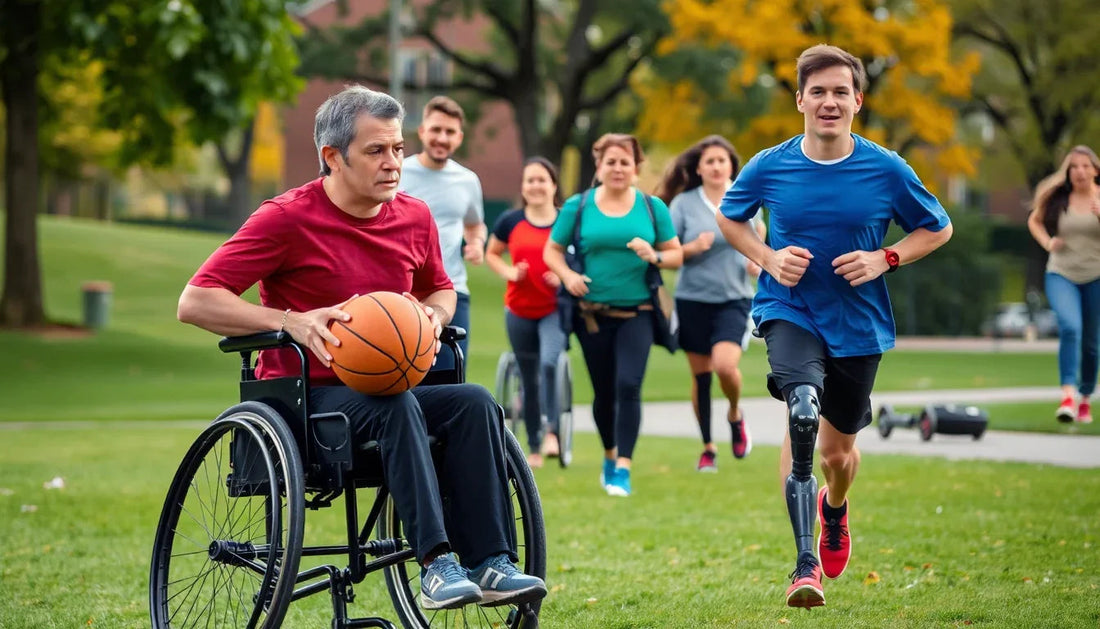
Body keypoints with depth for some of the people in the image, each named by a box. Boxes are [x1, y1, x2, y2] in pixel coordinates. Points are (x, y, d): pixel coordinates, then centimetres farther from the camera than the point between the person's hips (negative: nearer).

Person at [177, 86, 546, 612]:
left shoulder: (414, 217, 7)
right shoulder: (288, 218, -11)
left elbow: (439, 289, 28)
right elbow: (195, 302, -14)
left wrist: (434, 315, 2)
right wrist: (290, 321, -26)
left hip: (385, 386, 6)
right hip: (302, 397, -5)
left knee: (475, 402, -22)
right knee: (397, 405, -35)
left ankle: (490, 563, -27)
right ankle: (436, 564, -41)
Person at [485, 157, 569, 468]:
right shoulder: (510, 221, 0)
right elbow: (491, 253, 14)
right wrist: (508, 272, -5)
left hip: (555, 310, -3)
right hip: (519, 312, 3)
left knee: (549, 363, -28)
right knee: (529, 381, 10)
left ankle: (552, 432, -20)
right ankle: (534, 448, 20)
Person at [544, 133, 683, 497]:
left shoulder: (652, 207, 4)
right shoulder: (577, 206, 2)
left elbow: (677, 255, 7)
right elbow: (552, 250, 7)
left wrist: (654, 256, -14)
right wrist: (567, 275, -12)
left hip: (637, 313, -1)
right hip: (593, 313, 1)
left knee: (628, 386, -15)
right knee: (603, 392, 10)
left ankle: (623, 468, -12)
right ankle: (609, 455, 33)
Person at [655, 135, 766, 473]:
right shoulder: (683, 203, -2)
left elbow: (757, 231, 21)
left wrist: (756, 262, 2)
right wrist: (693, 248, -20)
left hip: (735, 299, 0)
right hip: (693, 300, 0)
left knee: (725, 365, -20)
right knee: (700, 375, 5)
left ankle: (735, 414, 12)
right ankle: (708, 448, 21)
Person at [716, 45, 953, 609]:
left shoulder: (887, 170, -7)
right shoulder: (769, 166, -6)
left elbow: (938, 229, 6)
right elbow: (728, 216, 13)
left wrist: (885, 259, -11)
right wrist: (769, 258, -5)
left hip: (859, 325, 2)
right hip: (790, 313, -2)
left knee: (838, 449, 15)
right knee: (802, 411, -29)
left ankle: (834, 510, 54)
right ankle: (806, 563, -27)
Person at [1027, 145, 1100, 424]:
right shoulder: (1056, 198, -1)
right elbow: (1034, 220, 17)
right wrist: (1047, 242, -1)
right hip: (1061, 275, -1)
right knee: (1070, 327, -25)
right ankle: (1067, 396, -29)